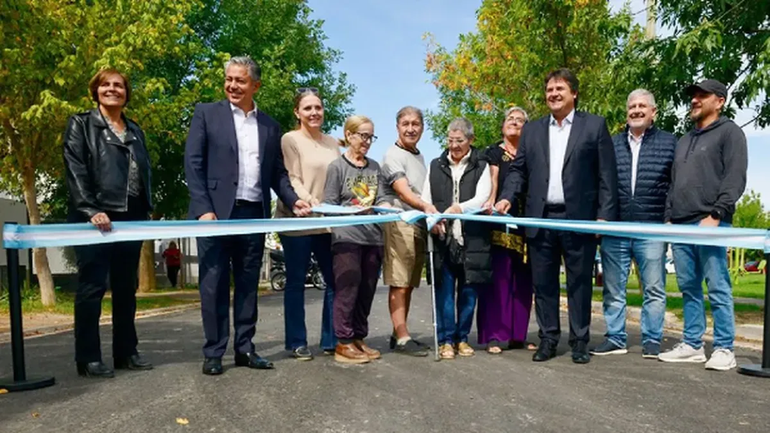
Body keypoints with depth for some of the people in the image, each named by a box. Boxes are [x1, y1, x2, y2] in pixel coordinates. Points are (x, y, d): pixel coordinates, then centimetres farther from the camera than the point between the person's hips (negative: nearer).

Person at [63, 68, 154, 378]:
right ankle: (87, 358, 6)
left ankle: (126, 352, 18)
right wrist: (91, 210, -19)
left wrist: (146, 212, 7)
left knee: (126, 288, 9)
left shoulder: (135, 131, 18)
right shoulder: (80, 124, 4)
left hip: (130, 219, 5)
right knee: (91, 288, -2)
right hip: (95, 218, -5)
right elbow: (75, 171, -7)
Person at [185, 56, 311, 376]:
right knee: (214, 285, 3)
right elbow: (193, 164, -3)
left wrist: (293, 200, -5)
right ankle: (213, 353, 13)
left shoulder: (270, 126, 13)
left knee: (248, 285, 9)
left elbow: (278, 172, 13)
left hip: (254, 214, 3)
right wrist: (203, 209, -13)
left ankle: (245, 349, 19)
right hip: (217, 212, -3)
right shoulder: (206, 113, 4)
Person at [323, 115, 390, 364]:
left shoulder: (374, 168, 15)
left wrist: (388, 207, -12)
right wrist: (353, 211, -18)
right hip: (347, 237, -5)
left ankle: (358, 339, 20)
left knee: (367, 290, 9)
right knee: (347, 289, -5)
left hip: (373, 237, 5)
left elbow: (381, 200, 9)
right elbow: (329, 204, -4)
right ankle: (343, 343, 4)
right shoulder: (337, 166, 1)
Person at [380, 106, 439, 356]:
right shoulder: (393, 155, -5)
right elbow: (403, 191, -19)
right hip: (400, 224, -8)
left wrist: (432, 215, 11)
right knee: (399, 284, -6)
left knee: (409, 284, 10)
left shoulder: (420, 157, 20)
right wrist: (425, 206, -36)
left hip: (420, 225, 8)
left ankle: (398, 335, 18)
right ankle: (402, 338, -2)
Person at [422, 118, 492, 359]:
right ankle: (446, 339, 12)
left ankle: (462, 338, 20)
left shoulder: (481, 166, 6)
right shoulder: (436, 166, 13)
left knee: (469, 292, 6)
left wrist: (458, 208, -27)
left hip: (472, 239, -1)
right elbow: (425, 199, 8)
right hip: (442, 239, 1)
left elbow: (482, 198, -8)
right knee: (444, 291, 2)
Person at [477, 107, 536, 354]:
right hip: (500, 223, -3)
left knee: (522, 279, 6)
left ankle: (517, 335, 15)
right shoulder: (492, 153, 10)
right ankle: (494, 336, -3)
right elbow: (492, 181, -4)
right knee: (498, 277, -7)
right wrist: (491, 201, -25)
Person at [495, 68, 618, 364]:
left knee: (579, 283, 5)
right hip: (540, 218, 3)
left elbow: (607, 174, 0)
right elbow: (519, 170, 12)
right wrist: (507, 197, -6)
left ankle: (580, 341, 17)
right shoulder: (531, 130, 15)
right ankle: (548, 339, 18)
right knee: (543, 283, 8)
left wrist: (605, 215, -7)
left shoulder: (595, 125, 5)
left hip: (579, 218, -3)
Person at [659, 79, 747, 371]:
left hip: (710, 223, -6)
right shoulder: (684, 140, 24)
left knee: (717, 288, -5)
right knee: (689, 288, 8)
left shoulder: (729, 132, 4)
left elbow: (735, 178, -7)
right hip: (680, 225, 7)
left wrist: (715, 215, -15)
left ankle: (724, 349, 3)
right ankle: (692, 345, 14)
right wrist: (669, 217, 12)